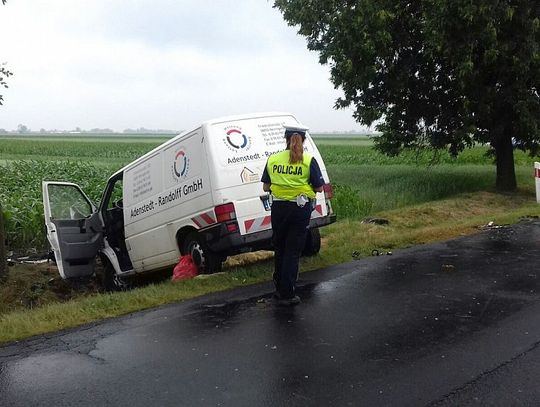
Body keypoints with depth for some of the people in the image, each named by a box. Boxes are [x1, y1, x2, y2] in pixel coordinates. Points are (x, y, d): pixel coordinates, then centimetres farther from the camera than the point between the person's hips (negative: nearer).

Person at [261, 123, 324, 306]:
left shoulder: (272, 159, 0)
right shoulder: (308, 161, -8)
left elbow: (265, 187, 5)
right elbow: (319, 188, -5)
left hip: (278, 207, 3)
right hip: (300, 209, -3)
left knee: (279, 249, 19)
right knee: (293, 252, 3)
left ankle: (279, 289, 29)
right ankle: (287, 295, 6)